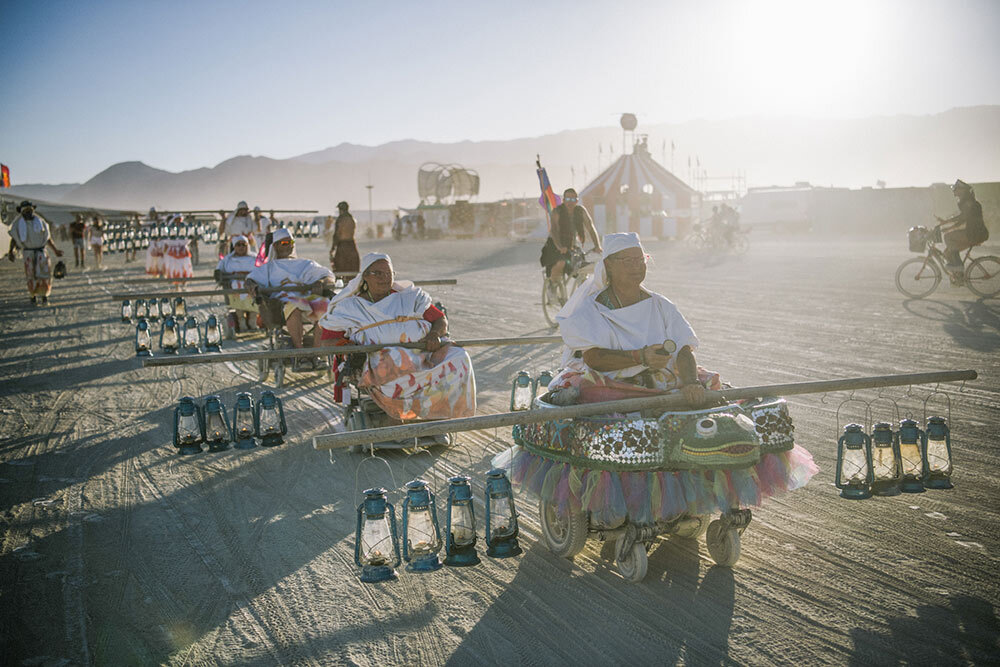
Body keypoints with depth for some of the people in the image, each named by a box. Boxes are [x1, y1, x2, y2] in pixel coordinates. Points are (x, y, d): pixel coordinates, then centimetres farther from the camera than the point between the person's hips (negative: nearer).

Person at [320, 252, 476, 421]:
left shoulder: (410, 296, 20)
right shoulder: (348, 307, 16)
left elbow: (441, 320, 20)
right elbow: (327, 342, 10)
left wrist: (435, 335, -5)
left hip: (423, 353, 3)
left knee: (459, 358, -26)